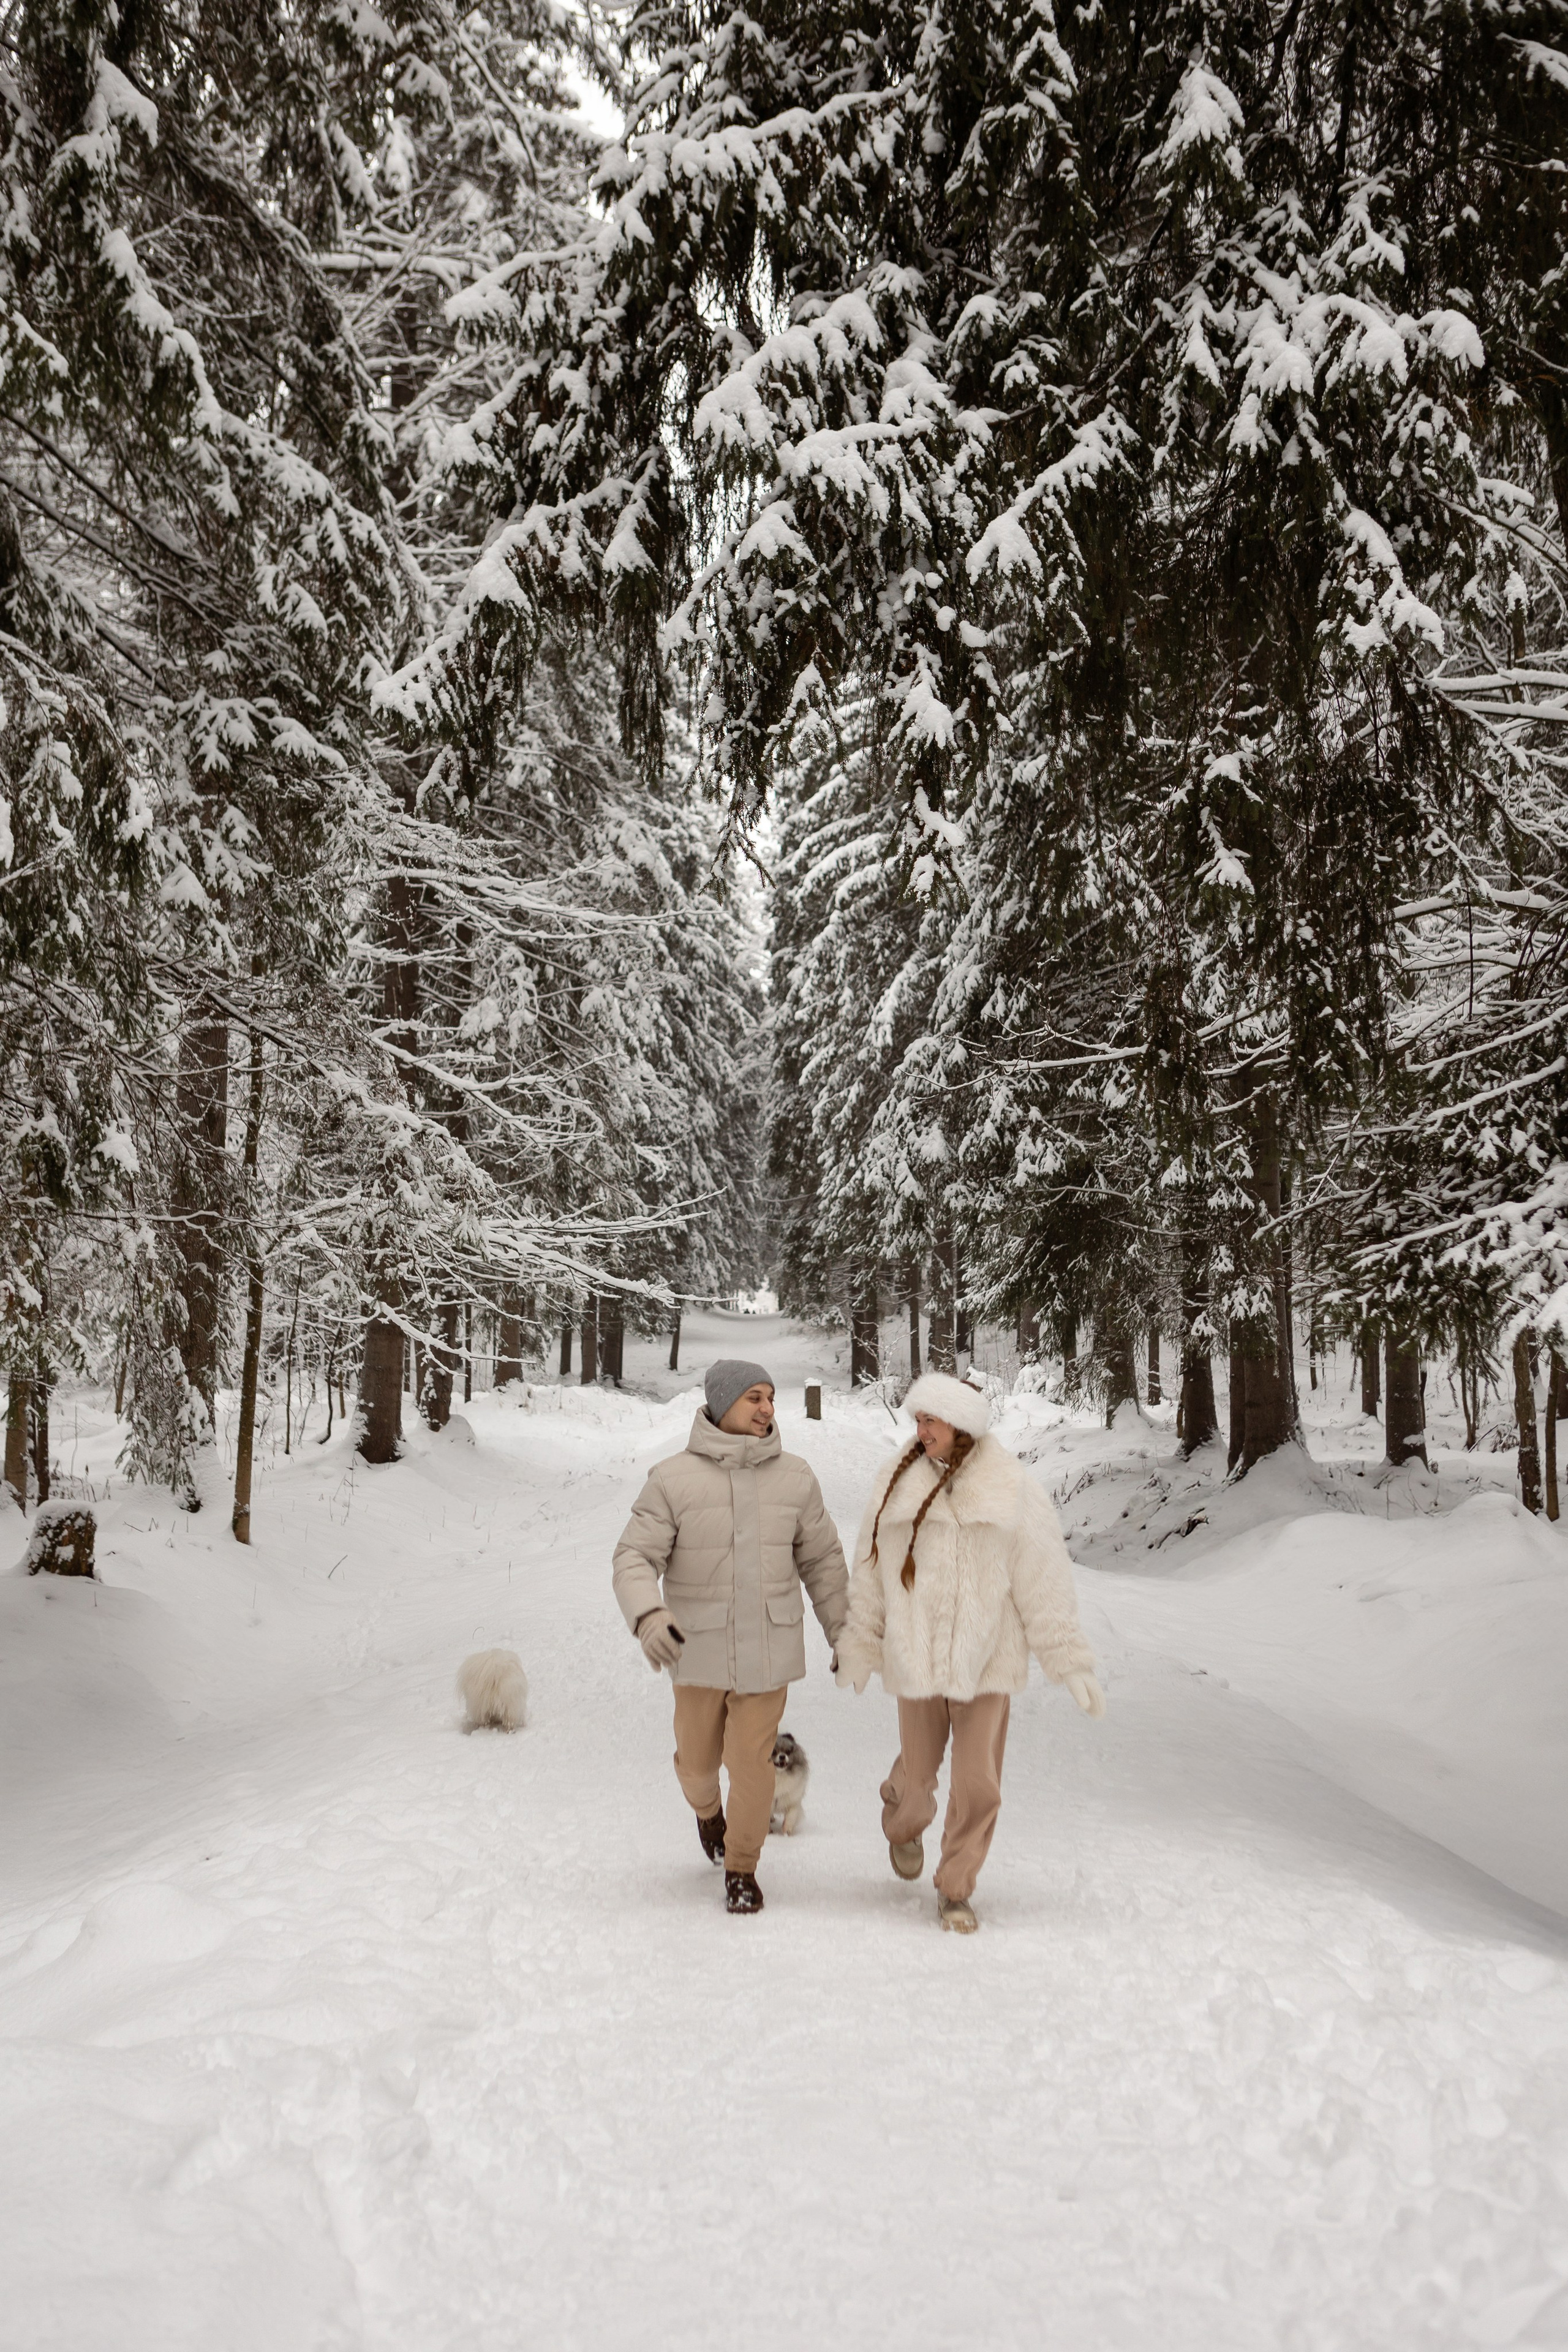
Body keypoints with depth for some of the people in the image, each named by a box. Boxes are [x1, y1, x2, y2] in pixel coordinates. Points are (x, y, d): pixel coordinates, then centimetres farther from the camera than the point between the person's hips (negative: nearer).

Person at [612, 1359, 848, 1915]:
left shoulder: (794, 1477, -1)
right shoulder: (673, 1479, -9)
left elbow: (822, 1559, 10)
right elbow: (635, 1557, -11)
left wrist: (841, 1630, 14)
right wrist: (648, 1616, -29)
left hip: (768, 1649, 1)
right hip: (698, 1649, -1)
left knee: (751, 1763, -2)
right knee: (698, 1760, 13)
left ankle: (741, 1869, 19)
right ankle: (707, 1809, 49)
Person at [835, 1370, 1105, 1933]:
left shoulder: (1010, 1491, -8)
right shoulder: (897, 1485, -2)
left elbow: (1043, 1584, -5)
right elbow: (870, 1576, 6)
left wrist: (1070, 1664, -7)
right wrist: (858, 1649, 11)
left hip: (987, 1660, -1)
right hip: (916, 1658, 1)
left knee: (977, 1786, -2)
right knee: (918, 1774, 12)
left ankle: (956, 1888, 19)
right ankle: (903, 1821, 47)